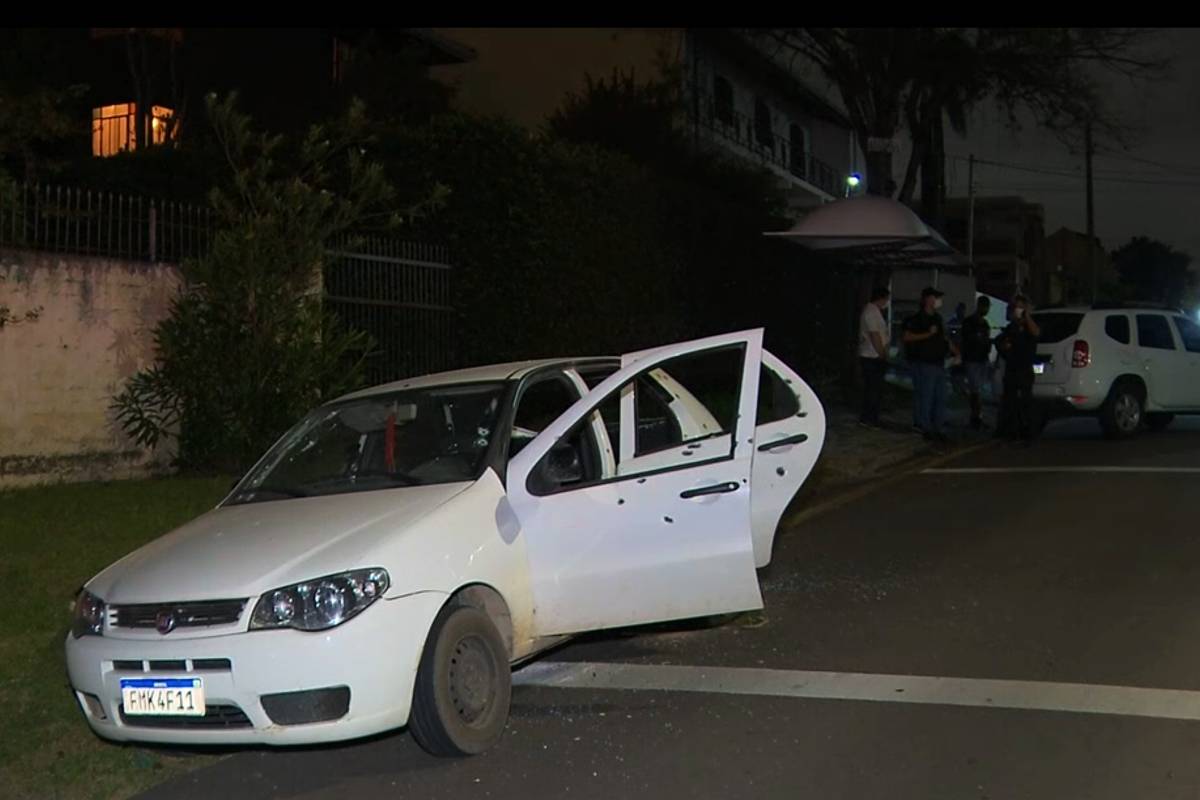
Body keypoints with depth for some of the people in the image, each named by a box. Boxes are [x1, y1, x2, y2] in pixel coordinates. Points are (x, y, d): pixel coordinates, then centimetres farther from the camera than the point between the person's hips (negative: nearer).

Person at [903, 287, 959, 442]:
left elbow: (944, 338, 25)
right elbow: (907, 337, -16)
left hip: (938, 363, 8)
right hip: (924, 364, -8)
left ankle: (937, 428, 17)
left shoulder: (937, 318, 16)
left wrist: (955, 351, 14)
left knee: (940, 398, 10)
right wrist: (928, 334, -20)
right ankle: (925, 427, 1)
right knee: (925, 397, -6)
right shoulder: (917, 319, -8)